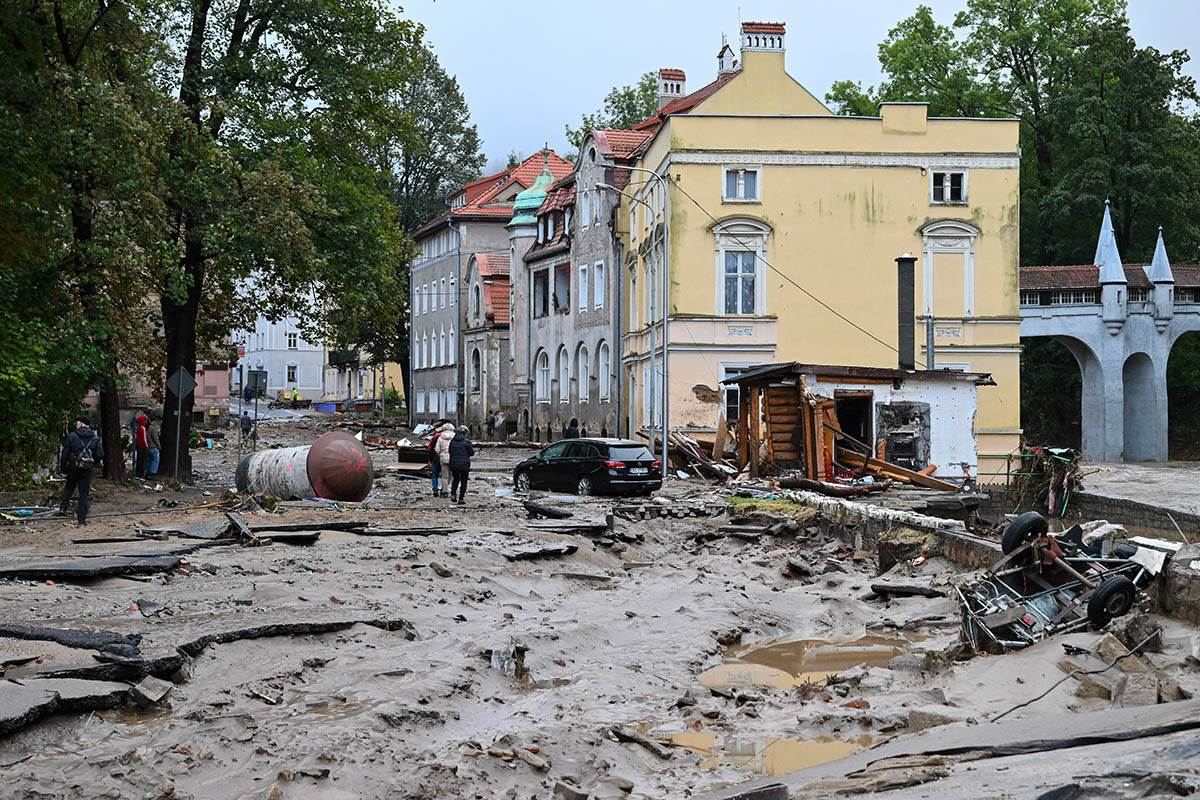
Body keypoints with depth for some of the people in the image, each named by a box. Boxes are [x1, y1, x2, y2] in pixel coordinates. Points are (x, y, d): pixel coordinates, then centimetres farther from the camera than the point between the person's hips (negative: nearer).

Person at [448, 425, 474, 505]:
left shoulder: (452, 441, -2)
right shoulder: (467, 441, -13)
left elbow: (449, 451, 6)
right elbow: (472, 452, -7)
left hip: (454, 464, 4)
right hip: (464, 465, -4)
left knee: (455, 479, 23)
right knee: (463, 482, 8)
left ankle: (453, 495, 7)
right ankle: (460, 499, 7)